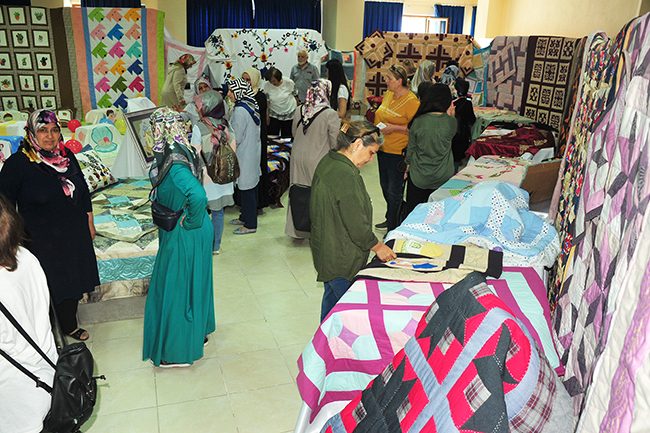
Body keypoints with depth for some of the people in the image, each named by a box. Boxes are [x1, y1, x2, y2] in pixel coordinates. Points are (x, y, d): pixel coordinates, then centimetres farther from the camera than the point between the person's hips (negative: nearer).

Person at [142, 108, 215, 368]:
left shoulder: (174, 163, -26)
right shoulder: (183, 153, 4)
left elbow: (198, 195, -40)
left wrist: (190, 221, -24)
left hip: (182, 237, -9)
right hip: (195, 234, 10)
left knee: (175, 288, 6)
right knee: (191, 283, 23)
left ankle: (179, 352, 22)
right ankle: (197, 333, 42)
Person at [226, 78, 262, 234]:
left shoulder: (240, 111, -22)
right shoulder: (250, 106, 7)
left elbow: (236, 138, -19)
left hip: (244, 156, -10)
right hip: (251, 152, 10)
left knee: (246, 189, 0)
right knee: (247, 188, 19)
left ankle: (250, 224, 10)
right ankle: (245, 217, 33)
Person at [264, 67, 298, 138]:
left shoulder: (289, 82, -13)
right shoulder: (267, 85, -10)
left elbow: (295, 95, 2)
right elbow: (266, 101, -2)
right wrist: (267, 115, 0)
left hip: (289, 114, -1)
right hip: (274, 115, 1)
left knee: (286, 136, 3)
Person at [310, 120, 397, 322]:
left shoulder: (328, 161, 3)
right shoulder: (345, 175, -28)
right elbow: (357, 225, -23)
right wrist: (378, 247, -8)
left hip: (325, 250, 11)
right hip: (341, 260, -10)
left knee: (331, 298, 26)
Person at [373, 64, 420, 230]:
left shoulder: (411, 101, -16)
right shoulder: (388, 94, 9)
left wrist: (394, 128, -22)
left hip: (397, 152, -9)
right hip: (383, 148, 9)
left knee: (394, 191, -1)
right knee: (385, 186, 19)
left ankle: (393, 227, 13)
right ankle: (390, 220, 36)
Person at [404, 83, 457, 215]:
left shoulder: (418, 122, -11)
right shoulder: (451, 122, -11)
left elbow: (410, 149, 1)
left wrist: (408, 168, 16)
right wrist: (450, 115, 20)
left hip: (418, 178, -1)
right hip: (443, 178, 1)